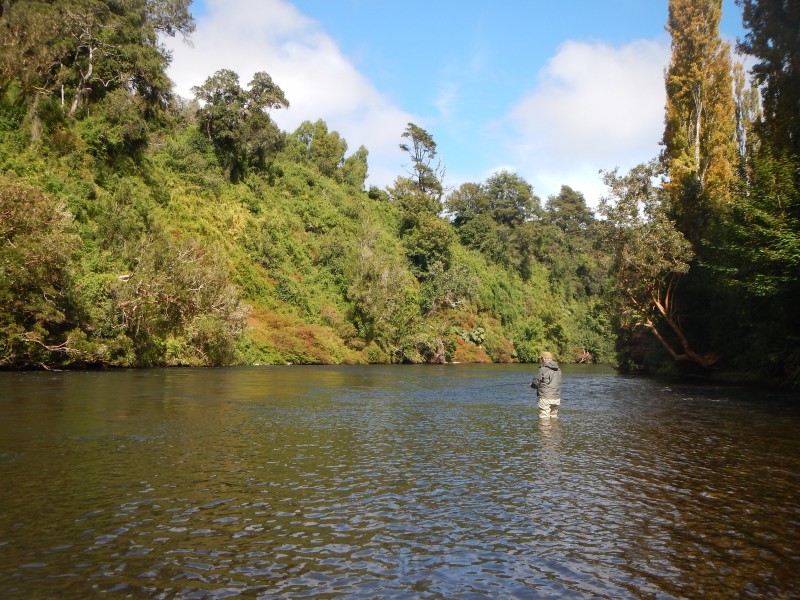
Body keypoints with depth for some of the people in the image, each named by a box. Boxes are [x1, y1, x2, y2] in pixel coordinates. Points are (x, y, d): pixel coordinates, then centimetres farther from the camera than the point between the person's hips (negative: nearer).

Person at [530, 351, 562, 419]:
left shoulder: (543, 370, -12)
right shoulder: (558, 370, 12)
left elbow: (535, 384, -8)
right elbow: (557, 384, 16)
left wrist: (531, 384, 14)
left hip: (546, 398, -8)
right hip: (557, 398, 8)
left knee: (544, 419, -4)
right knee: (553, 417, 15)